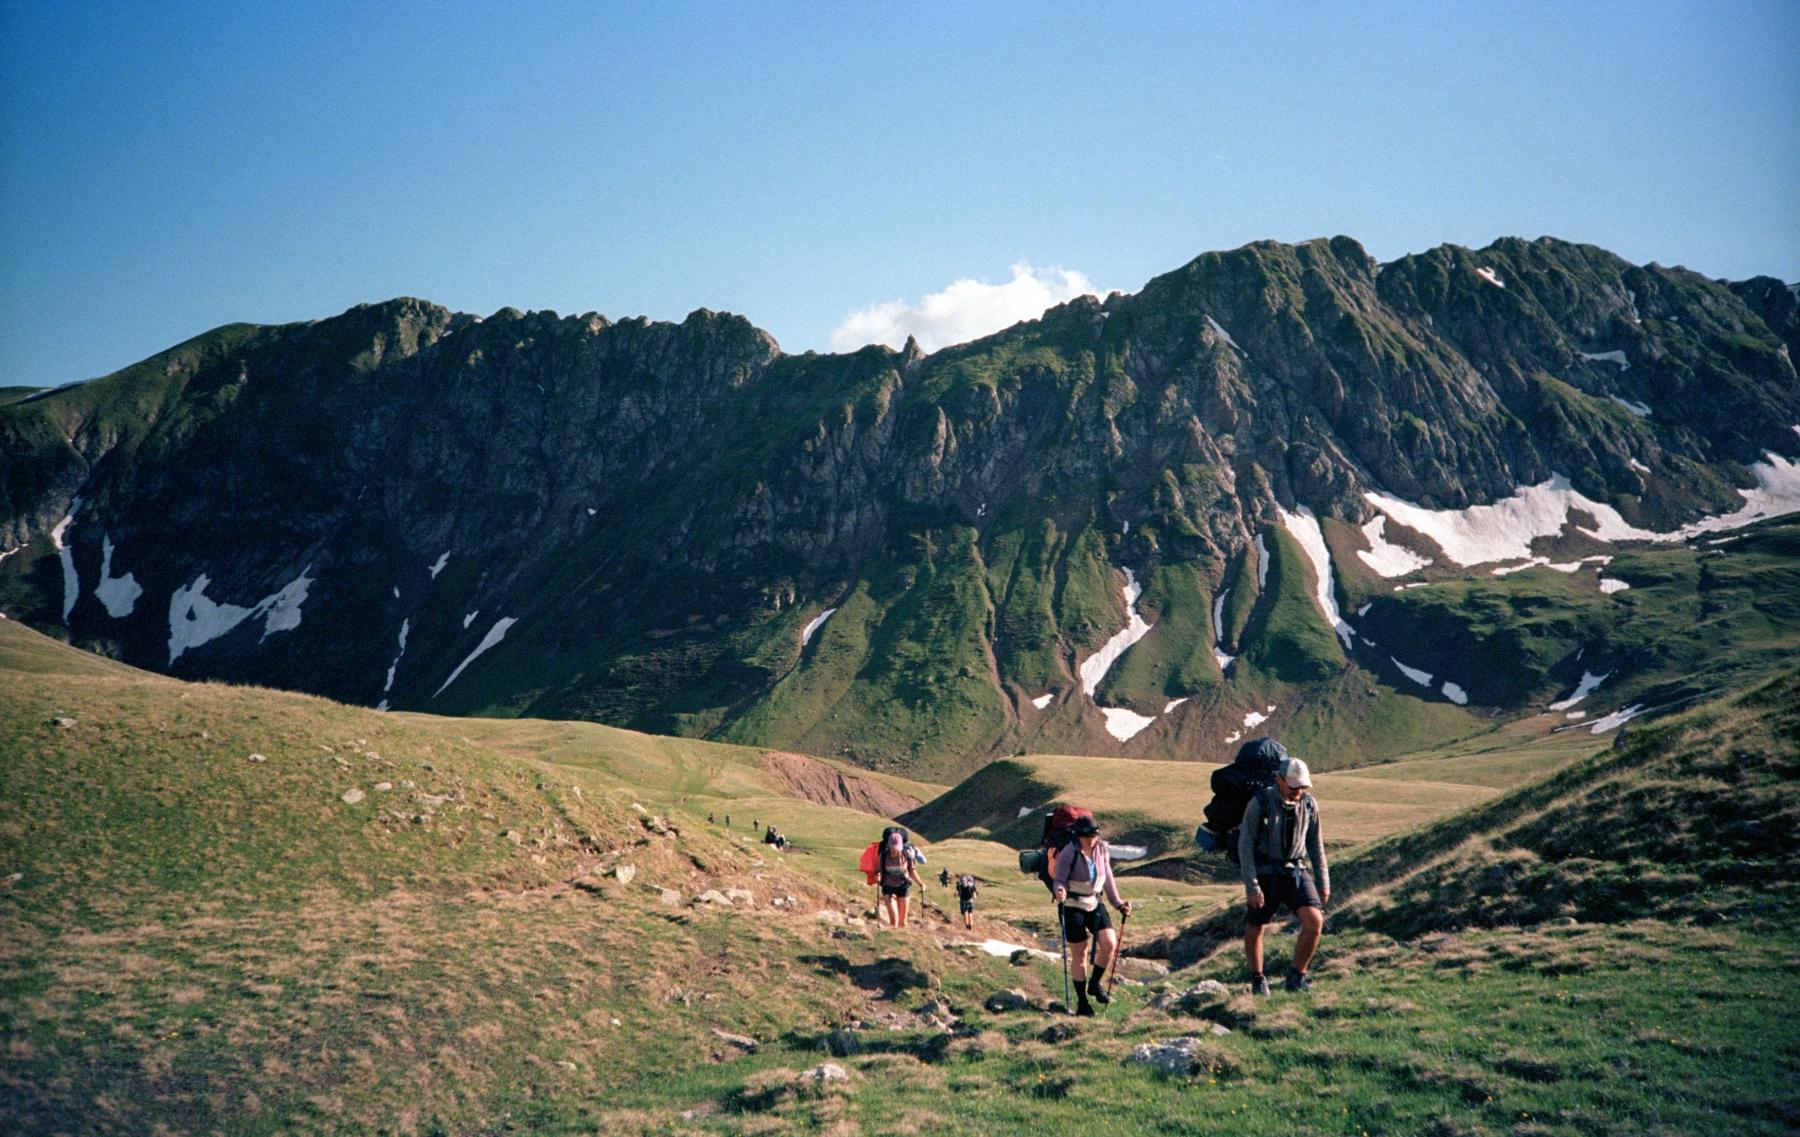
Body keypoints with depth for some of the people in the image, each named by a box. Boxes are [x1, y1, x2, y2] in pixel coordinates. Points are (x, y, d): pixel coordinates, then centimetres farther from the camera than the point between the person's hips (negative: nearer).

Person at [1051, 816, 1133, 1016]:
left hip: (1095, 904, 5)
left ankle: (1094, 984, 14)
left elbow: (1108, 878, 8)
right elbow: (1059, 879, -16)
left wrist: (1118, 903, 6)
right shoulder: (1068, 853, -17)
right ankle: (1082, 1001, 17)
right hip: (1073, 907, -5)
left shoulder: (1101, 850, -1)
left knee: (1110, 944, -10)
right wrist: (1060, 891, -38)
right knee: (1079, 954, 2)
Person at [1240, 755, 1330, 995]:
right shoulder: (1259, 803, -15)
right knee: (1255, 930, 6)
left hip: (1296, 871, 3)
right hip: (1265, 873, -3)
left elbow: (1315, 843, 10)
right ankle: (1257, 980, 30)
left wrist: (1324, 881, 9)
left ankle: (1296, 977, 0)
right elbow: (1245, 844, -12)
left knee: (1315, 921, -17)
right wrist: (1251, 886, -16)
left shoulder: (1309, 804, -2)